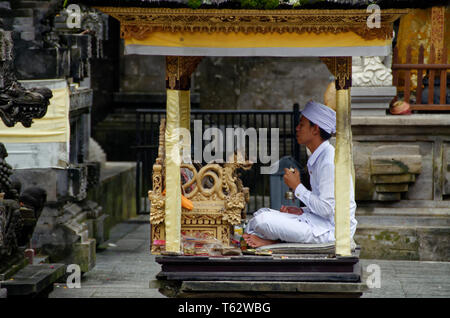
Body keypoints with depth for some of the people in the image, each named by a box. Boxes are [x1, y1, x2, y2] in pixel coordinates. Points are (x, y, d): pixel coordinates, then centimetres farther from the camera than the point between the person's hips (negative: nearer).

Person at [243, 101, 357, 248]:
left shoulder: (329, 162, -19)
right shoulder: (317, 158, 14)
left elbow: (326, 209, -22)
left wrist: (298, 187, -12)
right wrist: (302, 211, 3)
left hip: (330, 230, -10)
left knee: (262, 221, -19)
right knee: (262, 214, 12)